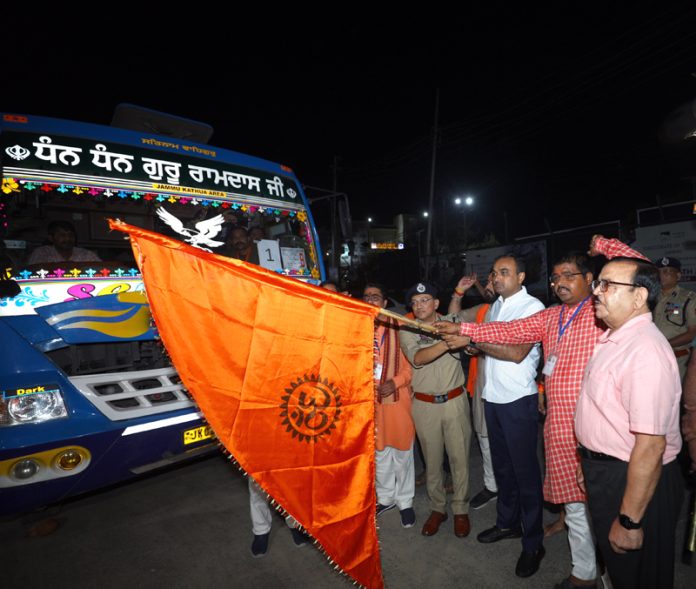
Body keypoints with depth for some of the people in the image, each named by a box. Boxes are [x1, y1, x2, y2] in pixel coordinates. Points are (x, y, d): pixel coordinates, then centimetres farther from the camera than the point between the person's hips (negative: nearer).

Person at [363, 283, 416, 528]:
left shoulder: (398, 326, -10)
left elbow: (413, 362, -8)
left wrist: (395, 382, -18)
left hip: (397, 397, -3)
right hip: (370, 398, 3)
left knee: (402, 452, 10)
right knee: (379, 452, 17)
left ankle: (405, 502, 31)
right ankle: (386, 497, 38)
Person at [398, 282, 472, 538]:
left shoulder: (452, 322, 0)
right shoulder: (406, 331, -3)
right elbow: (417, 358, -20)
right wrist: (447, 343, -35)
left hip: (454, 400, 0)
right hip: (424, 404, 0)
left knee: (459, 458, 8)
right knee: (432, 460, 13)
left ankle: (461, 510, 29)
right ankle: (437, 508, 32)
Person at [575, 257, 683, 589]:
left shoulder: (645, 350, -28)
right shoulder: (613, 338, 5)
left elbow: (650, 445, -29)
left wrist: (630, 520, -23)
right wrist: (591, 463, 19)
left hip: (634, 481, -8)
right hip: (603, 470, 9)